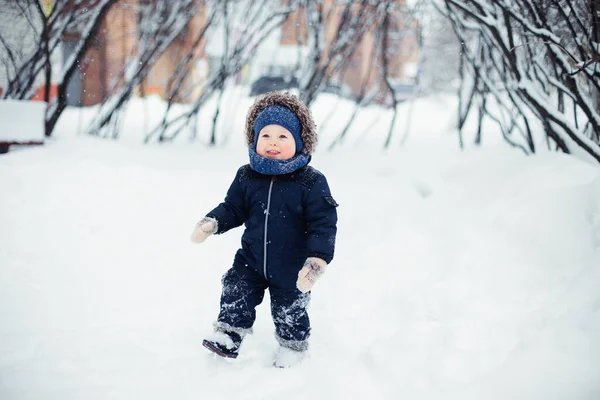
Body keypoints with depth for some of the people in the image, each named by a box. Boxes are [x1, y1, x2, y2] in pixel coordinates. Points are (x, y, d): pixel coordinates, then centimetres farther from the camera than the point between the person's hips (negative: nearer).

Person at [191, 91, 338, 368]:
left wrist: (317, 260, -28)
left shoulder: (311, 182, -19)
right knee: (235, 294, 4)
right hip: (251, 259, 3)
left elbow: (324, 224, -18)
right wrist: (212, 223, -11)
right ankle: (228, 335, 25)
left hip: (291, 267, -3)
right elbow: (233, 208, 7)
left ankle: (293, 345, 37)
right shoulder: (247, 177, -7)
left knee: (290, 309, 12)